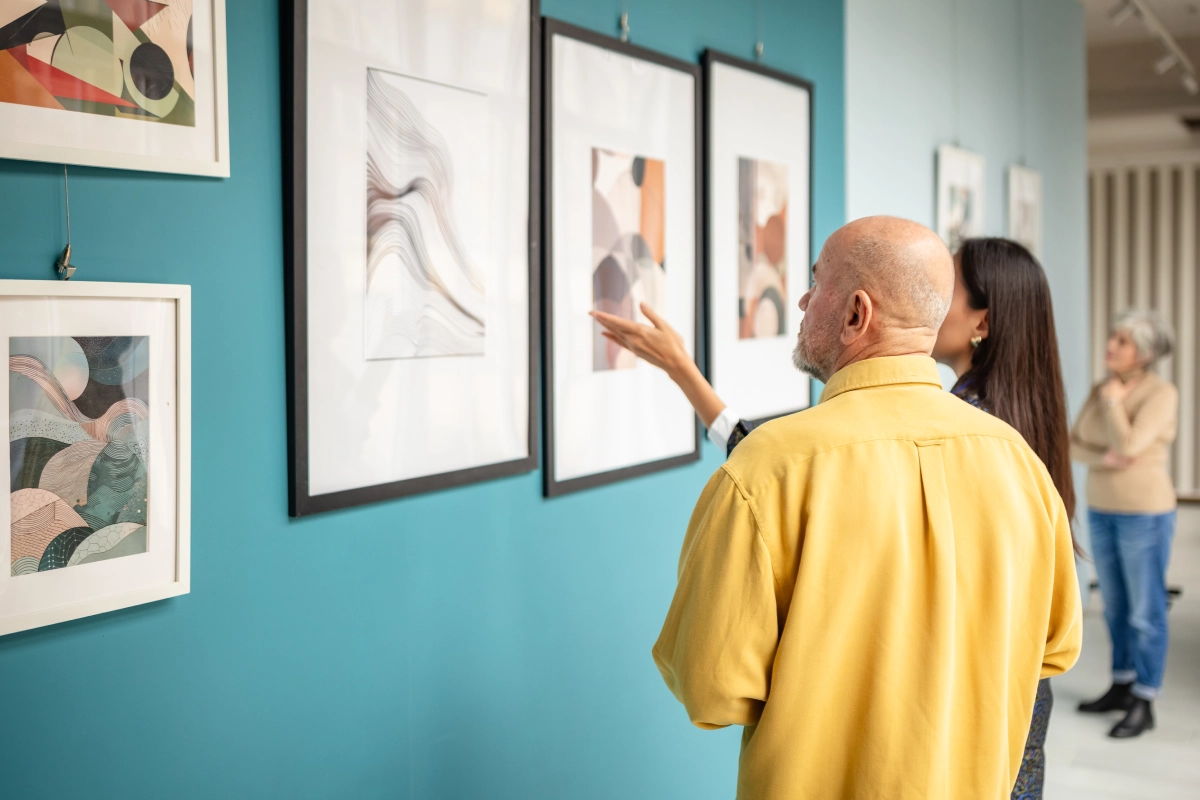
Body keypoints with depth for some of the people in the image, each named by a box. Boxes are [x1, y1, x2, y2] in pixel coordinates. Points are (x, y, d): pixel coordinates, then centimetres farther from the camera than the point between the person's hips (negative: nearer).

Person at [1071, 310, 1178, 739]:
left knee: (1145, 611, 1)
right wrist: (1102, 459, -18)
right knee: (1115, 606, 15)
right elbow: (1073, 444, 1)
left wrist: (1112, 401, -13)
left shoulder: (1162, 394, -15)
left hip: (1145, 514, -7)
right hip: (1102, 510, 7)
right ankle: (1121, 686, 28)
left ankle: (1143, 704, 9)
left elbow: (1129, 445, -26)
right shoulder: (1101, 390, 6)